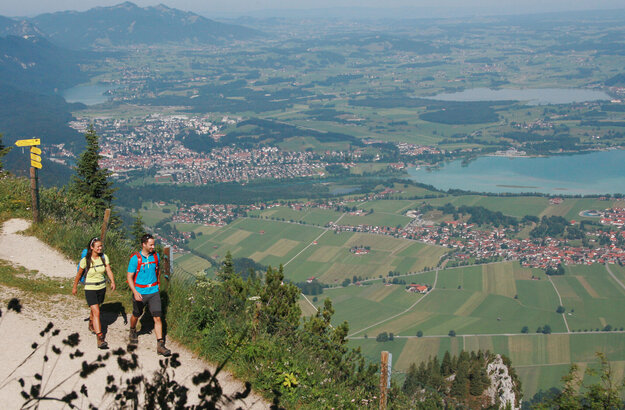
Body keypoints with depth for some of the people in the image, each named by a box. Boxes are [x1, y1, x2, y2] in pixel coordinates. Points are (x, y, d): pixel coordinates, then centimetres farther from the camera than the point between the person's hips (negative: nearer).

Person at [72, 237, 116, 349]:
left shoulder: (104, 257, -5)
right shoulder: (85, 260, -15)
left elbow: (109, 271, -9)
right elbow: (79, 274, -1)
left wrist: (112, 282, -27)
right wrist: (75, 287, 10)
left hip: (102, 288, 4)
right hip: (90, 289, -4)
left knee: (94, 309, 25)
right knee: (96, 312, -15)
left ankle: (91, 325, 54)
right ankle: (100, 339, -21)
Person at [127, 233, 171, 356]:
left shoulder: (155, 256, 0)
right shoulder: (135, 258, -13)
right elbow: (129, 277, -12)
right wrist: (135, 292, -24)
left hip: (153, 292, 2)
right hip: (139, 293, -2)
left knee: (158, 318, -7)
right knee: (136, 315, 19)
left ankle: (160, 345, -6)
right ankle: (132, 332, 50)